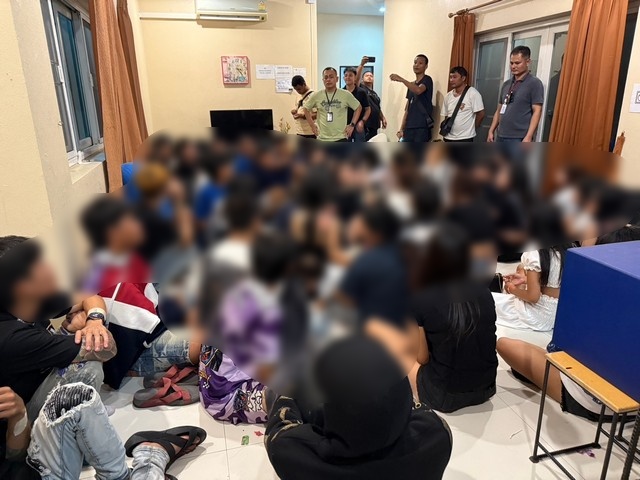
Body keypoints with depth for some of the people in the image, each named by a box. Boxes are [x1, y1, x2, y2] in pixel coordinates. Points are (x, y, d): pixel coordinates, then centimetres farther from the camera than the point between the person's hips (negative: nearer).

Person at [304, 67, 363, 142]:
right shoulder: (316, 95, 1)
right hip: (322, 138, 2)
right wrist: (312, 125, 7)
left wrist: (352, 125, 1)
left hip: (341, 138, -1)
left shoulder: (345, 95, -3)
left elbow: (358, 107, 8)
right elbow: (306, 108, 15)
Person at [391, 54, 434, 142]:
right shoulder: (411, 85, 20)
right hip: (409, 127, 7)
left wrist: (401, 80, -31)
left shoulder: (427, 80, -1)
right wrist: (402, 128, 10)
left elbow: (418, 90, -25)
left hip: (422, 126, -7)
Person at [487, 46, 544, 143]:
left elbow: (537, 111, -10)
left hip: (519, 138, -7)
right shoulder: (506, 84, 17)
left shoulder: (534, 83, -3)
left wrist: (528, 137, -19)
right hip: (501, 136, 7)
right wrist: (491, 131, 11)